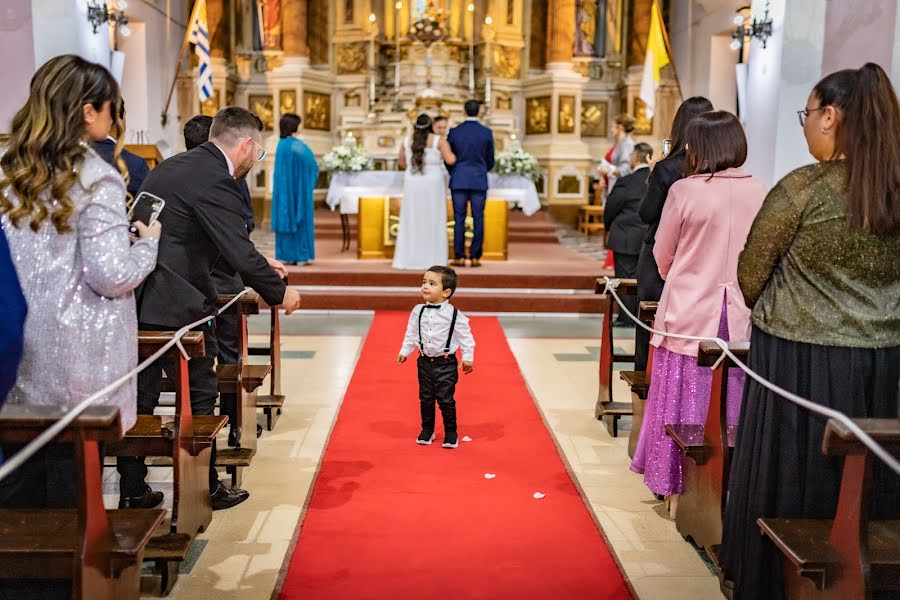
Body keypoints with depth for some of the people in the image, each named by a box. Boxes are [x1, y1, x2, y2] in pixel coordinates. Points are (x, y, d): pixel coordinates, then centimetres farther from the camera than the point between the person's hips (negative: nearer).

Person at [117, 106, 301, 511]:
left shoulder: (173, 166, 15)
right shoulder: (216, 181, -16)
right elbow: (240, 253, -20)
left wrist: (259, 270, 23)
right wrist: (279, 292, -5)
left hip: (136, 299, 9)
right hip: (175, 304, -9)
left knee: (139, 397, 14)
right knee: (198, 396, 7)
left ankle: (131, 490, 24)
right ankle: (204, 489, 20)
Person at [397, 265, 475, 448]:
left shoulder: (453, 314, -13)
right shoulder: (418, 311, -1)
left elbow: (465, 336, -7)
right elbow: (411, 333, 11)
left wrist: (468, 358, -8)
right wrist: (404, 351, 10)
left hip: (446, 363, -4)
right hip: (425, 361, 4)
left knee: (445, 399, 0)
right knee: (425, 398, 12)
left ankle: (451, 433, 16)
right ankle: (427, 430, 28)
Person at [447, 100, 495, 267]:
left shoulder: (454, 132, -1)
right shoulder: (487, 133, -1)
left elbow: (448, 159, 6)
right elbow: (490, 161, 6)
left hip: (459, 181, 0)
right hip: (479, 181, 0)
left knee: (459, 219, 2)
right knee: (478, 219, 3)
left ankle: (459, 257, 1)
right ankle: (475, 257, 2)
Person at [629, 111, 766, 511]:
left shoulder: (685, 190, -10)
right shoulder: (760, 192, -1)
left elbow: (662, 256, 1)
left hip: (688, 312, -3)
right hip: (741, 317, 3)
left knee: (685, 403, 8)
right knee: (734, 404, 13)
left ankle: (677, 492, 18)